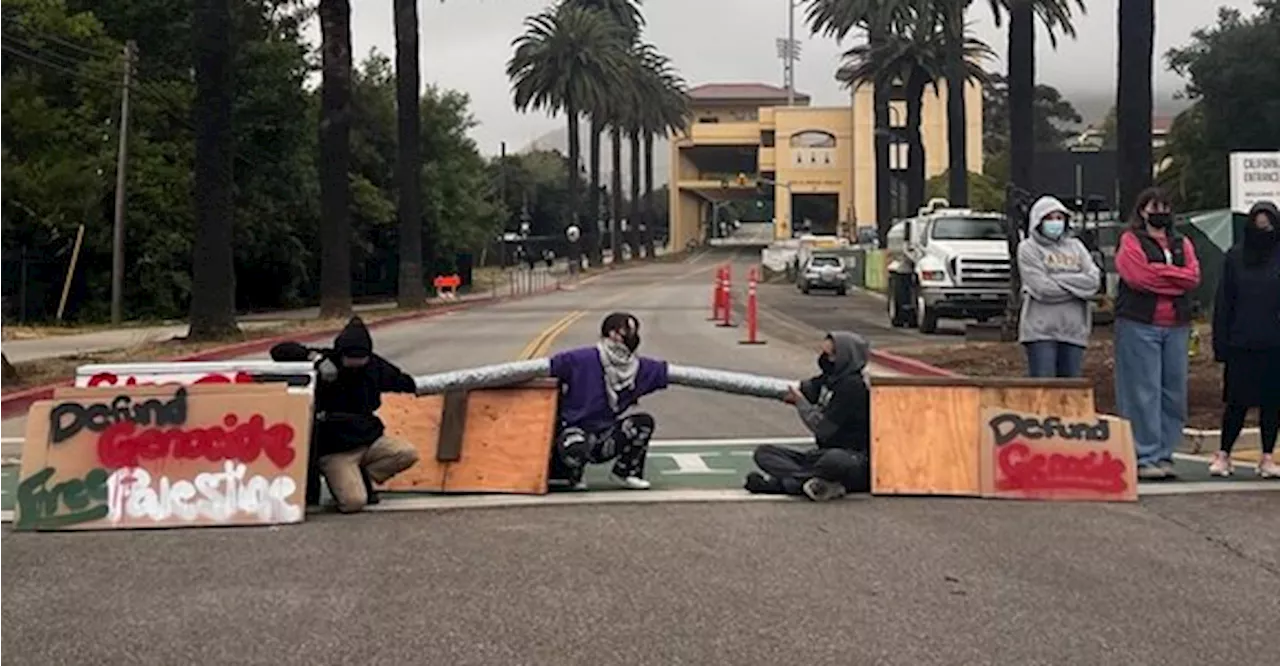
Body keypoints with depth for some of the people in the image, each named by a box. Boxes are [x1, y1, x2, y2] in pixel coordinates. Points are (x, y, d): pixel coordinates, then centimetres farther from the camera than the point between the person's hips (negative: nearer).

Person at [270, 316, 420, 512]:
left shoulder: (374, 365, 5)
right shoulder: (326, 362, -8)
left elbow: (405, 384, 22)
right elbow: (279, 350, -18)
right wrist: (314, 357, -29)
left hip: (370, 440, 5)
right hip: (334, 450, -5)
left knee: (408, 453, -23)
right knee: (354, 502, -24)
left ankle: (364, 478, 2)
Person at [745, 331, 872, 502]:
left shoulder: (853, 386, -15)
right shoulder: (830, 379, 11)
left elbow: (823, 428, -15)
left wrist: (800, 401, -4)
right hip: (823, 453, 10)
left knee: (835, 460, -44)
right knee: (763, 452, 0)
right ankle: (814, 482, -24)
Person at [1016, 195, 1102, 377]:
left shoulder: (1076, 246, 16)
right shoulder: (1028, 248, 1)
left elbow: (1094, 280, 1)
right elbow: (1042, 289, -11)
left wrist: (1057, 280, -8)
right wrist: (1078, 287, -3)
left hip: (1074, 329, 5)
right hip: (1041, 329, -5)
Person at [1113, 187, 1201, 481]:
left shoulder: (1182, 244, 18)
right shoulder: (1130, 241, 2)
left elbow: (1194, 276, 1)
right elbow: (1138, 276, -14)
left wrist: (1158, 271, -9)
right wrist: (1175, 278, -5)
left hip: (1176, 326, 6)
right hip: (1139, 325, -6)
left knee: (1174, 393, 5)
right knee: (1143, 393, -6)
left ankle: (1164, 455, 12)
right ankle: (1144, 458, -4)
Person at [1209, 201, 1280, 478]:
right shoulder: (1235, 257, 4)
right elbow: (1223, 303, 4)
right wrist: (1221, 342, -2)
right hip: (1241, 344, -1)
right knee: (1238, 401, 1)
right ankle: (1223, 455, 11)